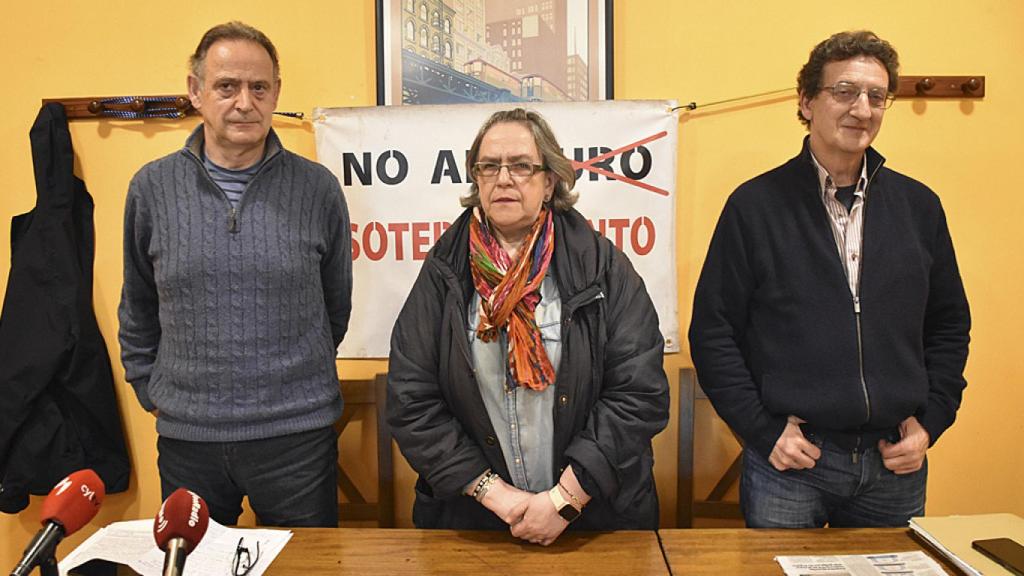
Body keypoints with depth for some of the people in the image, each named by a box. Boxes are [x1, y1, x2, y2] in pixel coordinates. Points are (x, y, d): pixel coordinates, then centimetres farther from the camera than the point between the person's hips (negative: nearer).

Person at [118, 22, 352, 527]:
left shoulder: (317, 188, -4)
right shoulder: (152, 187, 0)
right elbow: (138, 310, 13)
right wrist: (151, 391, 12)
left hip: (297, 434, -1)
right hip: (186, 434, 2)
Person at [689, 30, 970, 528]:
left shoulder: (919, 206, 6)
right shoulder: (755, 206, -5)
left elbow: (950, 325, 13)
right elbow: (713, 331, -6)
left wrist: (930, 421, 3)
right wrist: (764, 430, -10)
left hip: (896, 466, 4)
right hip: (789, 461, -3)